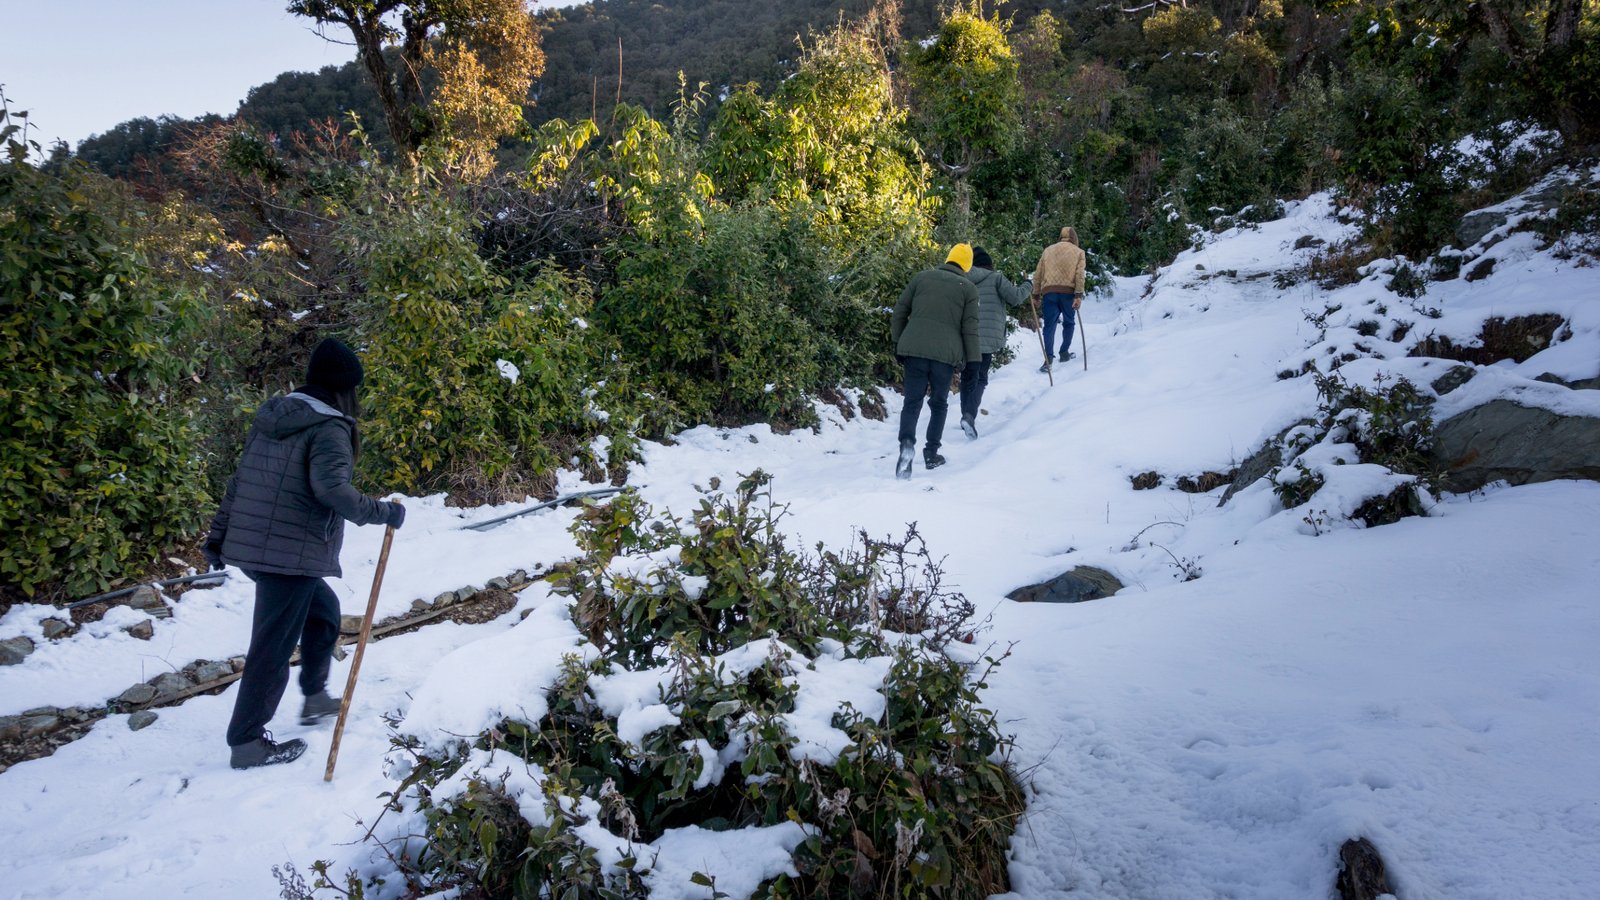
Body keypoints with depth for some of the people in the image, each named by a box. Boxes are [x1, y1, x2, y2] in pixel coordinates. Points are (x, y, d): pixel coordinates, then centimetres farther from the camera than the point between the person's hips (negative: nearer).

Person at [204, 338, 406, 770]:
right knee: (274, 646, 2)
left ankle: (315, 698, 35)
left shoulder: (269, 418, 10)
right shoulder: (329, 429, -14)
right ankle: (247, 743, 12)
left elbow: (238, 481, 14)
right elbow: (331, 490, -28)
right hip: (291, 554, -9)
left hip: (249, 547, 9)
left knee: (323, 609, 26)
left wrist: (218, 535, 20)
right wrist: (385, 512, -17)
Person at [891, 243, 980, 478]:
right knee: (939, 403, 15)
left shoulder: (922, 276, 11)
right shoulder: (968, 288, 7)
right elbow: (970, 328, 3)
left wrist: (897, 342, 17)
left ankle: (907, 442, -23)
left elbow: (899, 311, 10)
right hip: (946, 352, -1)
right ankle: (931, 452, 16)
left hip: (914, 348, 1)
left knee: (912, 401, 2)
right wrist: (972, 360, 9)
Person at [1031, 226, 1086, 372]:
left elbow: (1038, 274, 12)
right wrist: (1079, 295, -9)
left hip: (1048, 291, 1)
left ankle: (1048, 359, -15)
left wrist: (1036, 294, 15)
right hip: (1068, 291, -1)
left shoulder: (1048, 250, 17)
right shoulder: (1078, 252, 10)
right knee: (1069, 322, 19)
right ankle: (1064, 352, 24)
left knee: (1049, 325, -2)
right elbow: (1080, 275, -3)